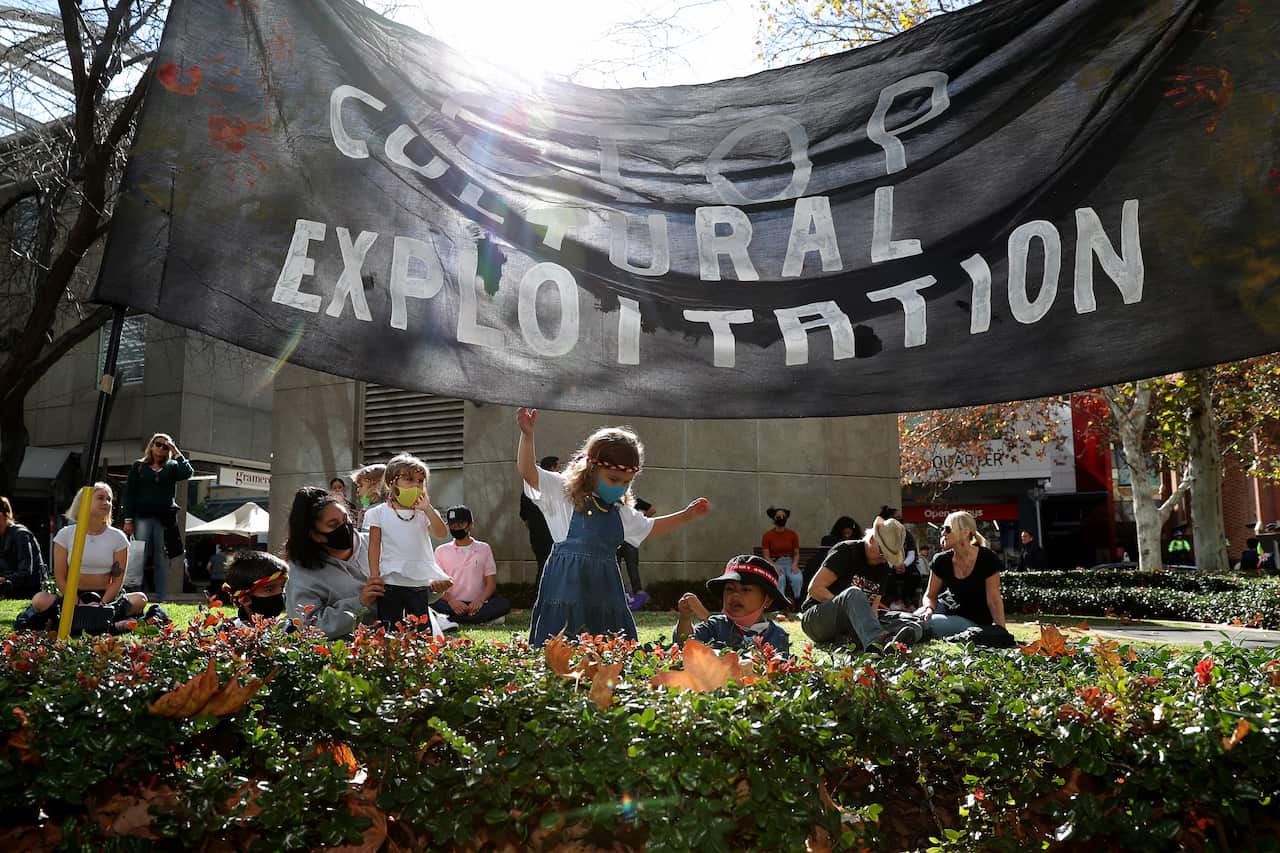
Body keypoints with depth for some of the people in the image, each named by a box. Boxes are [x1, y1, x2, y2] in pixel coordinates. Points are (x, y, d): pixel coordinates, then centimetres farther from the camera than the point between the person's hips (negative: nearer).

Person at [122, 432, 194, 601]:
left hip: (165, 519, 1)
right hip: (142, 517, -1)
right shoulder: (138, 466, 12)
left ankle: (161, 599, 1)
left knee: (161, 560, 1)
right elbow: (129, 493, 7)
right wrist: (128, 520, -1)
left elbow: (187, 473, -8)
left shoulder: (172, 467, 13)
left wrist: (177, 454, -3)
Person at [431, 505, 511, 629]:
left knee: (504, 604, -29)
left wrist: (480, 600, -16)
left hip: (476, 604, 1)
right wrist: (450, 601, -17)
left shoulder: (483, 548, 11)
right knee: (431, 604, -32)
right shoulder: (441, 551, 12)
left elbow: (491, 583, 6)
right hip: (451, 604, -1)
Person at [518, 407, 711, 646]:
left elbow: (649, 528, 33)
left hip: (605, 588, 6)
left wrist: (686, 515, 30)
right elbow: (528, 472, -11)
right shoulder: (564, 493, -1)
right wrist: (527, 435, -23)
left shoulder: (621, 512, 16)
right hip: (568, 585, -5)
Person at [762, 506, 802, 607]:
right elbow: (766, 556, -3)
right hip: (774, 563, -2)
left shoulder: (792, 534, 4)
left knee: (798, 578, -32)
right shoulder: (767, 535, -1)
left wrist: (794, 565, -14)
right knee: (780, 578, -37)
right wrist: (775, 567, -20)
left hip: (790, 562, 2)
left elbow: (796, 553, 7)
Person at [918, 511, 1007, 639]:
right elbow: (930, 596, 4)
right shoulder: (942, 561, -3)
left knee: (927, 624, -28)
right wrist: (929, 608, -19)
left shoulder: (987, 559, -15)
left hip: (979, 623, -5)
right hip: (954, 614, 6)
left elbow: (994, 600, -13)